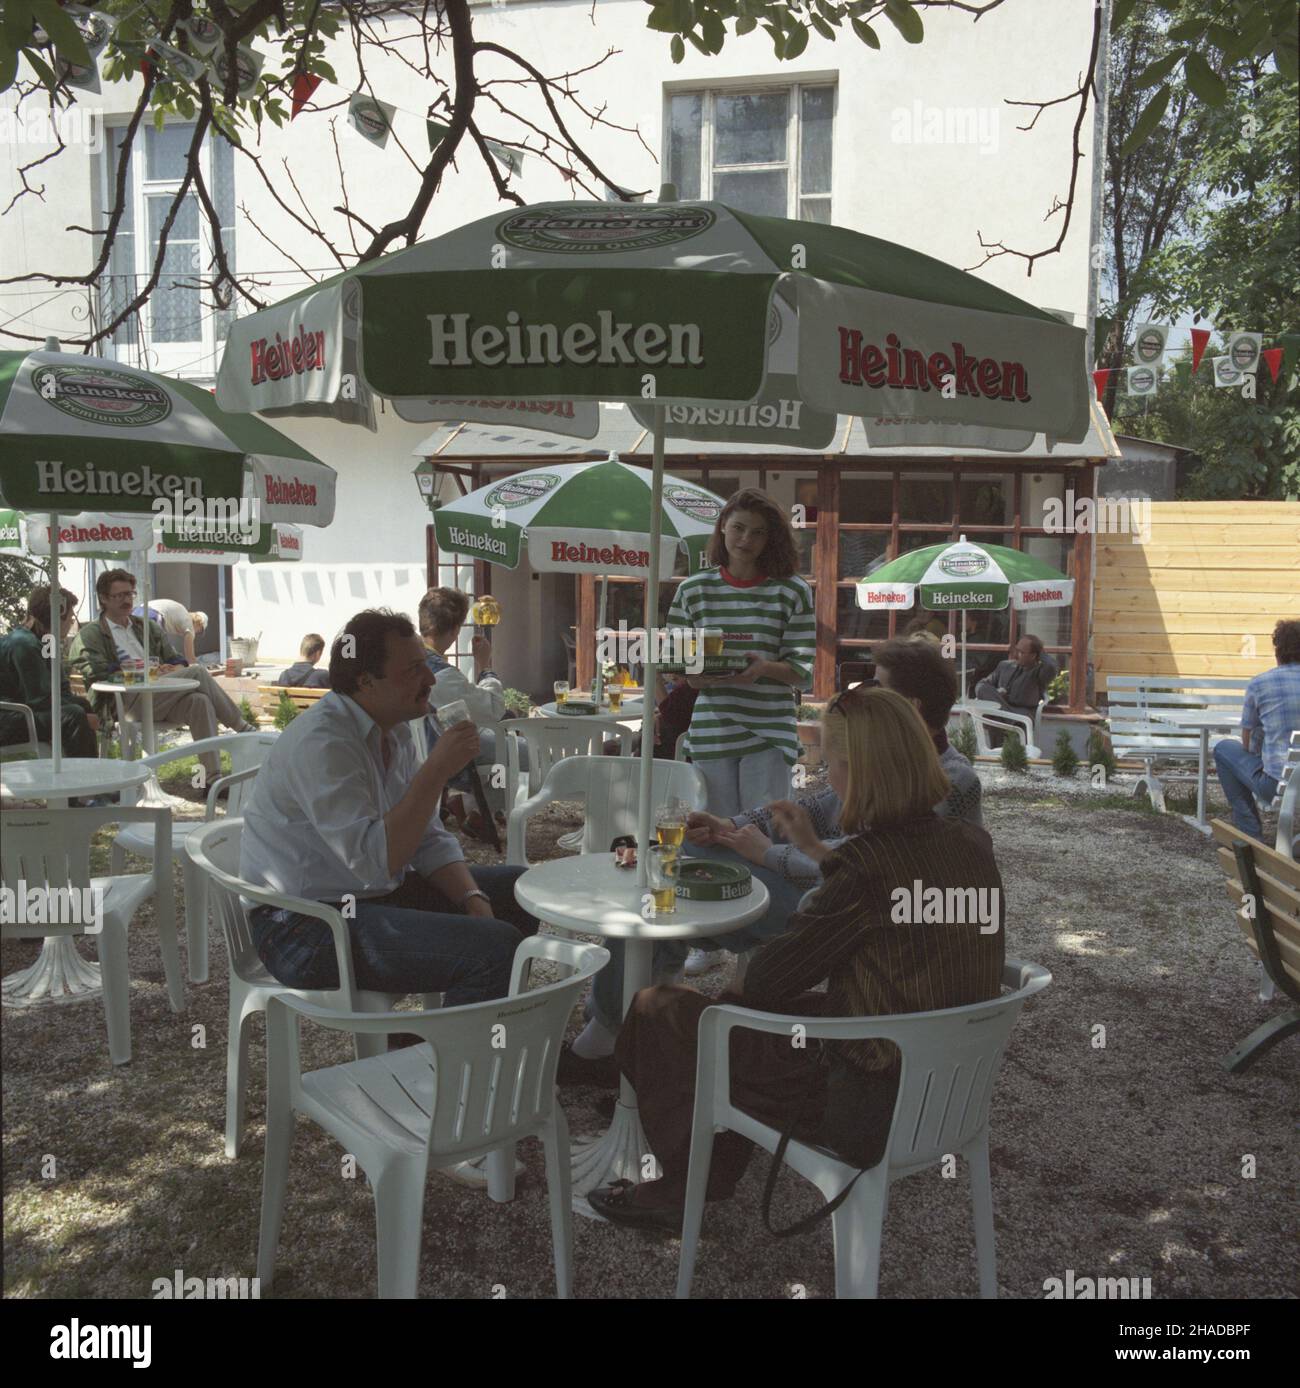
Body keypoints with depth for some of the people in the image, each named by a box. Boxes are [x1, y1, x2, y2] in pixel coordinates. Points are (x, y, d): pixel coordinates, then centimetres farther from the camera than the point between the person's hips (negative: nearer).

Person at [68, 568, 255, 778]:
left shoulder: (148, 627, 27)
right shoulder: (90, 634, 11)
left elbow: (178, 661, 20)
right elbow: (96, 672, -5)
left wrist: (172, 670, -4)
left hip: (161, 697, 5)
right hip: (128, 702, -5)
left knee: (200, 701, -31)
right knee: (197, 673, -24)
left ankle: (212, 778, -37)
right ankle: (242, 728, -14)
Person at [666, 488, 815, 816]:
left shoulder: (792, 591, 2)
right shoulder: (693, 589, 8)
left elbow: (804, 673, 0)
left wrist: (765, 668, -20)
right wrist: (692, 675, -12)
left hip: (769, 731, -2)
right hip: (711, 731, 2)